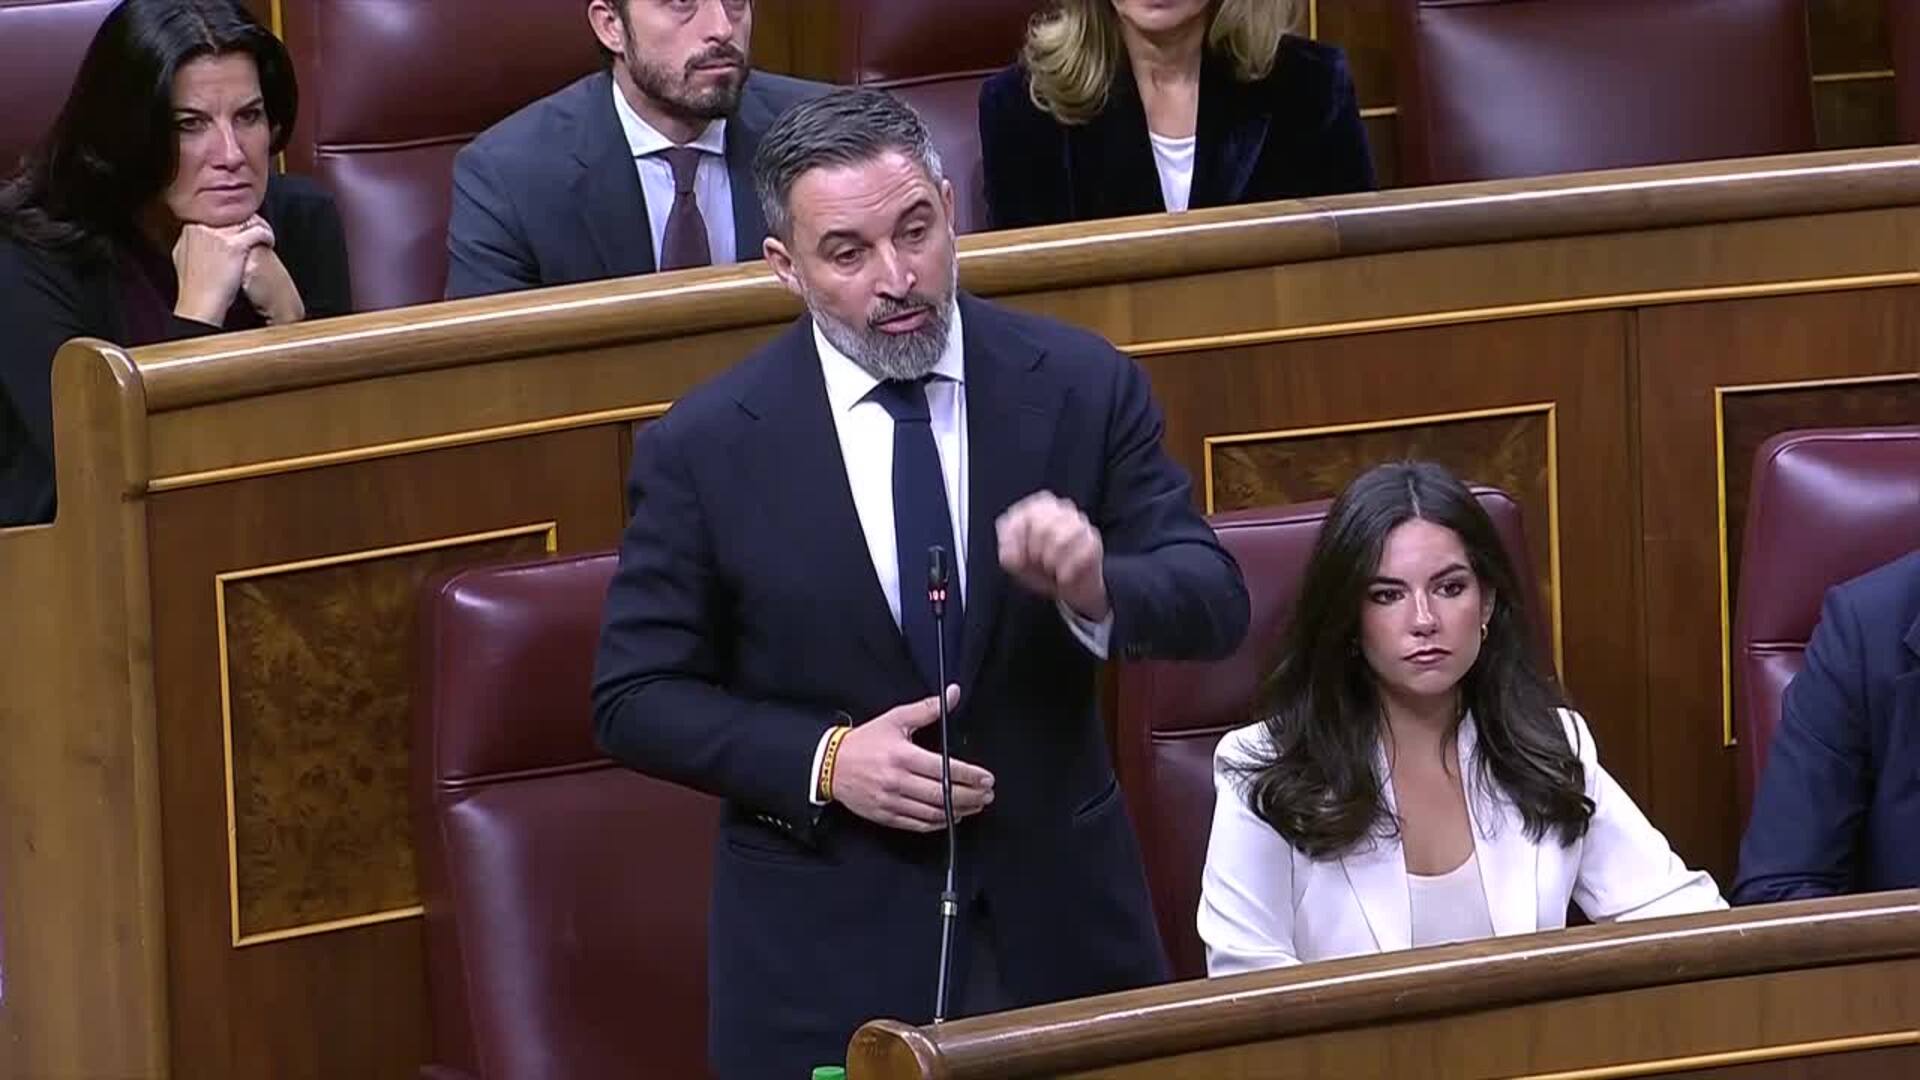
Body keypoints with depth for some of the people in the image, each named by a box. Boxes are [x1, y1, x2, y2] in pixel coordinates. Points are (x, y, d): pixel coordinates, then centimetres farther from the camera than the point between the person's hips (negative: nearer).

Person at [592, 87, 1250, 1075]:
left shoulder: (1083, 387, -4)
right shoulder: (704, 446, -7)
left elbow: (1213, 603, -5)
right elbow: (636, 699, -3)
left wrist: (1099, 586, -27)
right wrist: (824, 761, -17)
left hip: (1059, 921, 2)